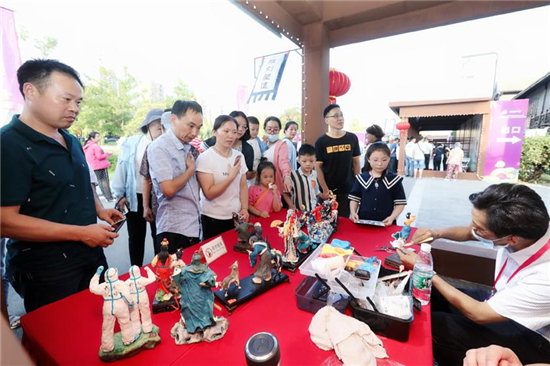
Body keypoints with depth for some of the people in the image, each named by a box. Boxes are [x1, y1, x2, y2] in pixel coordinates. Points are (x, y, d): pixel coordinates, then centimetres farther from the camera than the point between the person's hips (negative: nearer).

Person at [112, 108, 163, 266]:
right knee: (136, 237, 15)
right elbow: (121, 169, 4)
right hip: (134, 197, 2)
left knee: (158, 235, 12)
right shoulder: (130, 143, 0)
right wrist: (120, 195, 2)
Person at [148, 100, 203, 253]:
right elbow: (169, 189, -22)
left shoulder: (189, 148, 10)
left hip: (194, 226, 8)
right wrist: (191, 169, -10)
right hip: (174, 230, -7)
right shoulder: (159, 147, -13)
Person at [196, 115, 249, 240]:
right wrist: (231, 177, -22)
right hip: (213, 219, -4)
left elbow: (243, 185, 7)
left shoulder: (239, 156, 3)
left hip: (236, 216, 5)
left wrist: (245, 209, -5)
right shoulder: (205, 158, -13)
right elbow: (209, 194, -17)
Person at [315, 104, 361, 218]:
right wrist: (325, 190, -11)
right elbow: (318, 167, -6)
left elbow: (356, 163, 6)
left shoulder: (352, 138, 2)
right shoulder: (321, 141, -5)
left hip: (348, 190, 2)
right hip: (329, 191, -1)